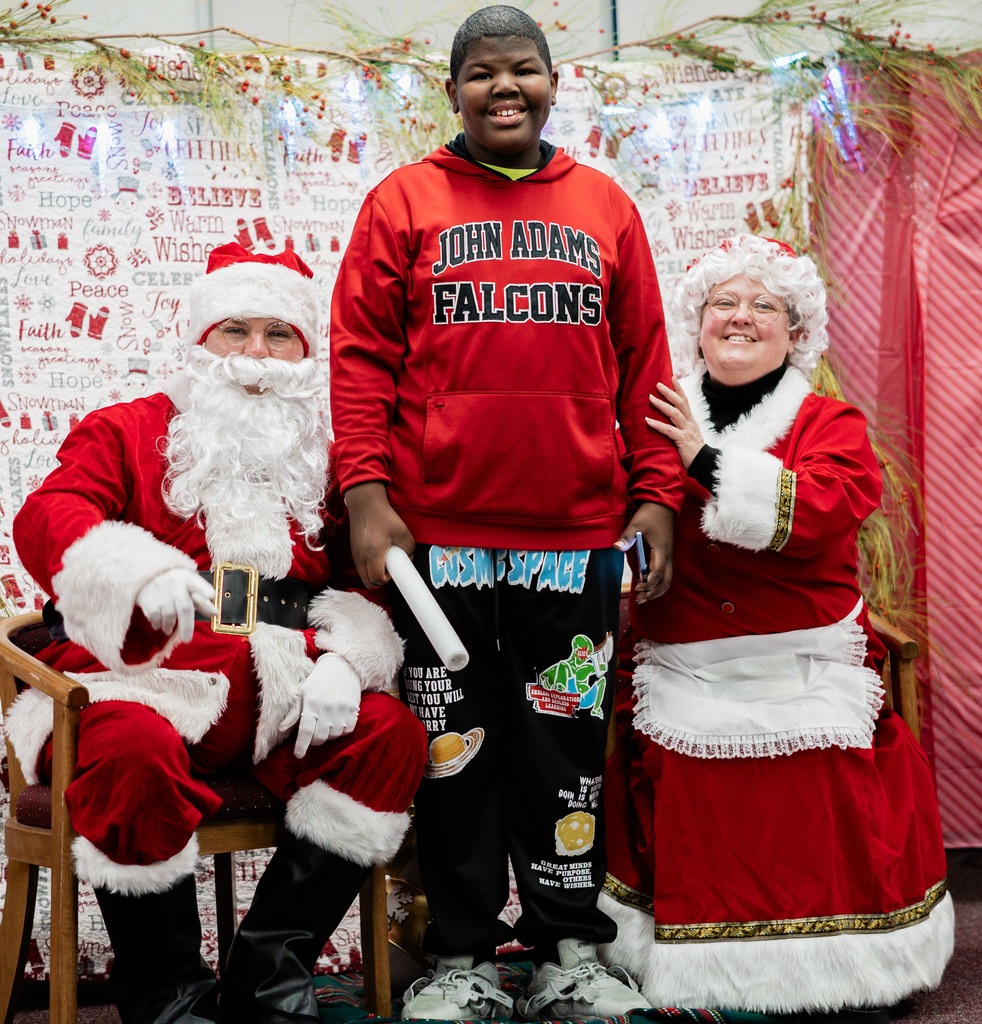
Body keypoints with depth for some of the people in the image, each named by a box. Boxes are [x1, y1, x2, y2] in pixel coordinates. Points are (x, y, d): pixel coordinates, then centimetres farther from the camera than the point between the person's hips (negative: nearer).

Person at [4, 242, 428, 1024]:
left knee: (392, 733, -21)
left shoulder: (327, 461, 21)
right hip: (146, 680, -3)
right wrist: (144, 572, -26)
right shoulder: (127, 431, 14)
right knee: (132, 749, -36)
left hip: (279, 697, 3)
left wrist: (345, 660, -9)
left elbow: (364, 581, 14)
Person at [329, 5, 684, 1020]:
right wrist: (366, 495, -8)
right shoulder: (403, 203, 6)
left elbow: (643, 366, 11)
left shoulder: (606, 208, 12)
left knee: (568, 743, 8)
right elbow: (361, 357, 1)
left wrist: (656, 495, 4)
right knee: (453, 745, 7)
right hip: (439, 529, -1)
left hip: (577, 531, 2)